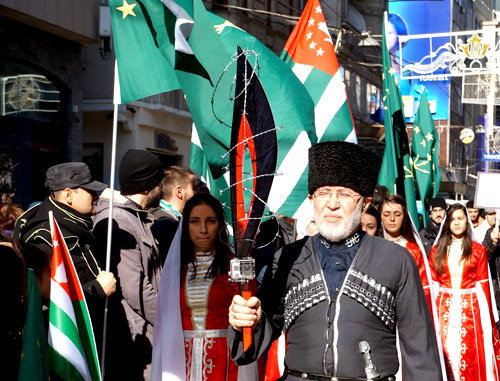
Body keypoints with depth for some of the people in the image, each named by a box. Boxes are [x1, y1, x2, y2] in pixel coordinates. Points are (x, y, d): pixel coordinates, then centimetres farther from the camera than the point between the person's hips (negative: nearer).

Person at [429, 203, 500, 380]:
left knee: (471, 357, -2)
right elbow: (432, 285, 6)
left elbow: (483, 285, 1)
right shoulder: (437, 251, 9)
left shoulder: (478, 250, 5)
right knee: (448, 355, 2)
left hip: (471, 309, -1)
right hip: (445, 310, 1)